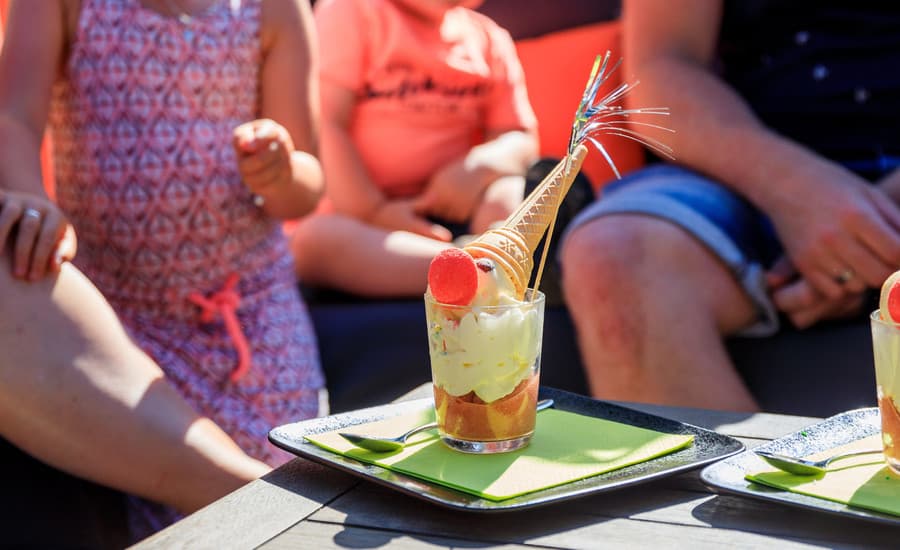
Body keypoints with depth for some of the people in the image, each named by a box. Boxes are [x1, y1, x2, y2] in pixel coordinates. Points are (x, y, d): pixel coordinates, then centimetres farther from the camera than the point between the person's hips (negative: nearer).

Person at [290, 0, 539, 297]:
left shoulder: (490, 39, 14)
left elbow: (521, 139, 9)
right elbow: (325, 123, -8)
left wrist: (478, 167, -15)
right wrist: (373, 212, -18)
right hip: (355, 214, -3)